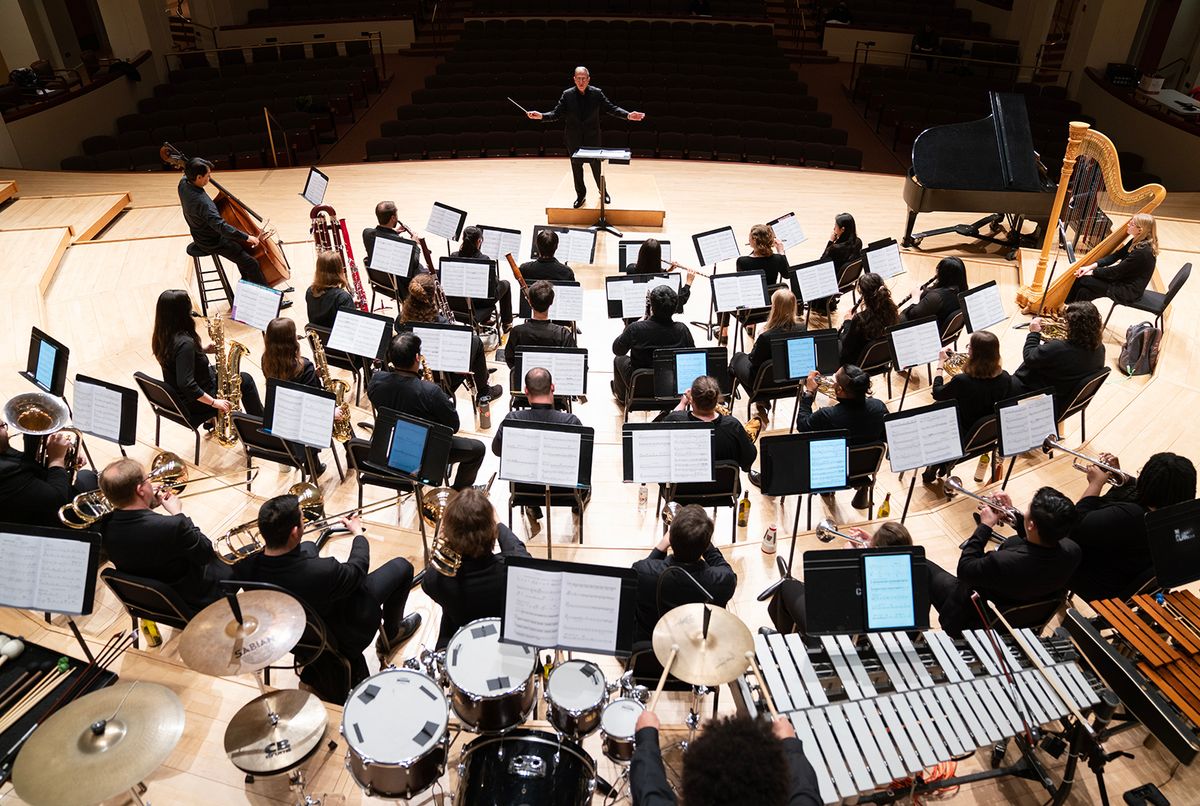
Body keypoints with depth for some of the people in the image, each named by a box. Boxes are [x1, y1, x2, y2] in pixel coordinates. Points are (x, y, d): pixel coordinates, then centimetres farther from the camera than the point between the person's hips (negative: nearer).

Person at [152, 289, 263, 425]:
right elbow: (186, 384, -35)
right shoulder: (185, 343, -32)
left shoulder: (163, 337, -4)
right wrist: (214, 402, -27)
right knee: (245, 380, 5)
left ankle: (216, 417, 36)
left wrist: (203, 350, 3)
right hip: (195, 403, -9)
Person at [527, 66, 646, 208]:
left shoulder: (597, 93, -5)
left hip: (592, 137, -1)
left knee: (596, 167, 8)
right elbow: (556, 113, -7)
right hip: (574, 139, 1)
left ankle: (603, 192, 30)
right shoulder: (567, 95, -5)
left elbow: (611, 108, -6)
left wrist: (628, 115, -21)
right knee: (576, 168, 10)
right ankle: (580, 195, 27)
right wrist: (541, 116, -25)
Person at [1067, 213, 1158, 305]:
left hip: (1129, 291, -8)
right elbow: (1116, 255, 4)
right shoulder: (1137, 242, 1)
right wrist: (1091, 266, -6)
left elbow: (1117, 271, -22)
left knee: (1083, 280, -12)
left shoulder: (1143, 251, -27)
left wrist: (1092, 272, -12)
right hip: (1124, 280, 8)